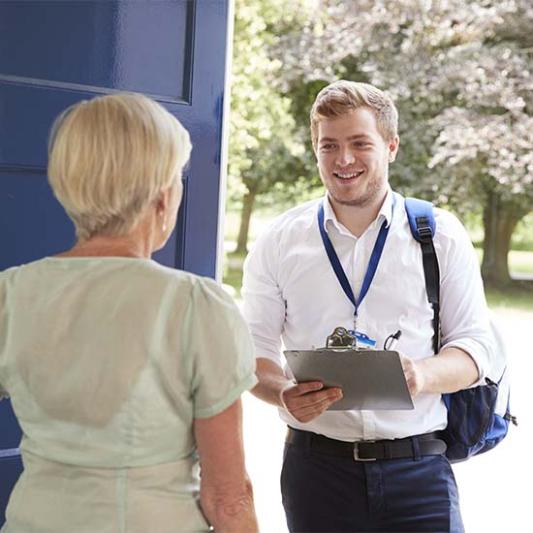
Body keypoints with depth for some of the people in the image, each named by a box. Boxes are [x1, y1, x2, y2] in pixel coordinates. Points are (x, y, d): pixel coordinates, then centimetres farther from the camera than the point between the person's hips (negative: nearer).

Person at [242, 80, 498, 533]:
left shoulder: (440, 236, 3)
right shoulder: (279, 242, 4)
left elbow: (476, 345, 2)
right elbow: (254, 348, 5)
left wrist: (423, 374, -19)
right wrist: (284, 394, -17)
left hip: (418, 467, 0)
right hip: (316, 465, 1)